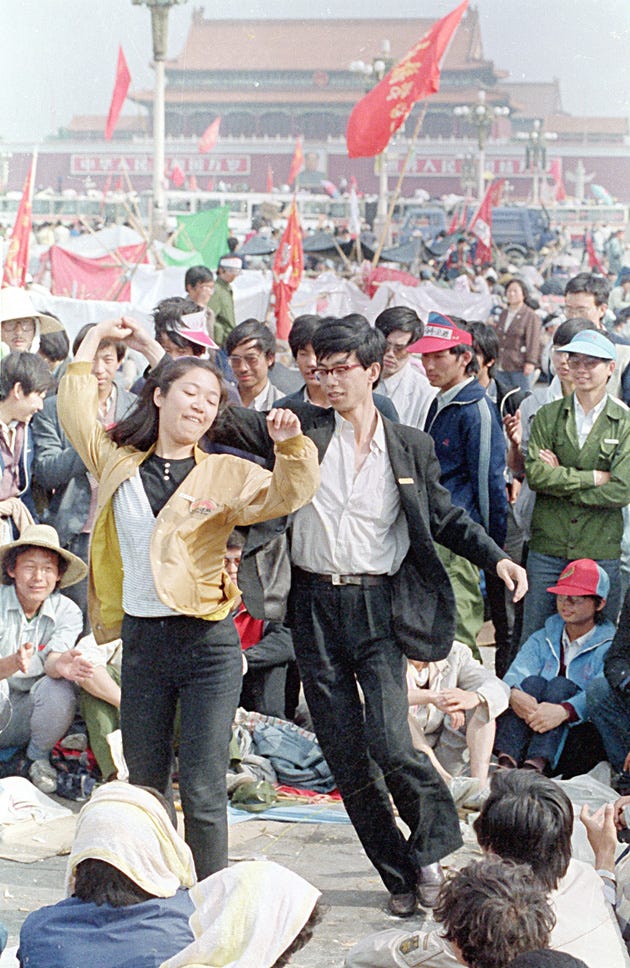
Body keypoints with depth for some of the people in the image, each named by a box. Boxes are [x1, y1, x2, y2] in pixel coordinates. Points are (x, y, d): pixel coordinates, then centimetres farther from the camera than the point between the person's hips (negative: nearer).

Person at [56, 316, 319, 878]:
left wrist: (290, 445, -23)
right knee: (144, 787, 11)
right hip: (142, 641, 3)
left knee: (203, 793, -4)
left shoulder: (224, 475, 3)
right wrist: (95, 340, 19)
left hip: (208, 643, -3)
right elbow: (75, 411, 14)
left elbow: (290, 493, -5)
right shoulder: (118, 463, 8)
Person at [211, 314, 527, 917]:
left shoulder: (411, 447, 5)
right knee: (344, 754, 4)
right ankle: (399, 873, 20)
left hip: (378, 605, -2)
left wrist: (496, 558, 2)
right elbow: (225, 421, -1)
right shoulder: (302, 428, 4)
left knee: (387, 741, -15)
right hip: (315, 606, 2)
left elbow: (445, 517, 15)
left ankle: (430, 842, 14)